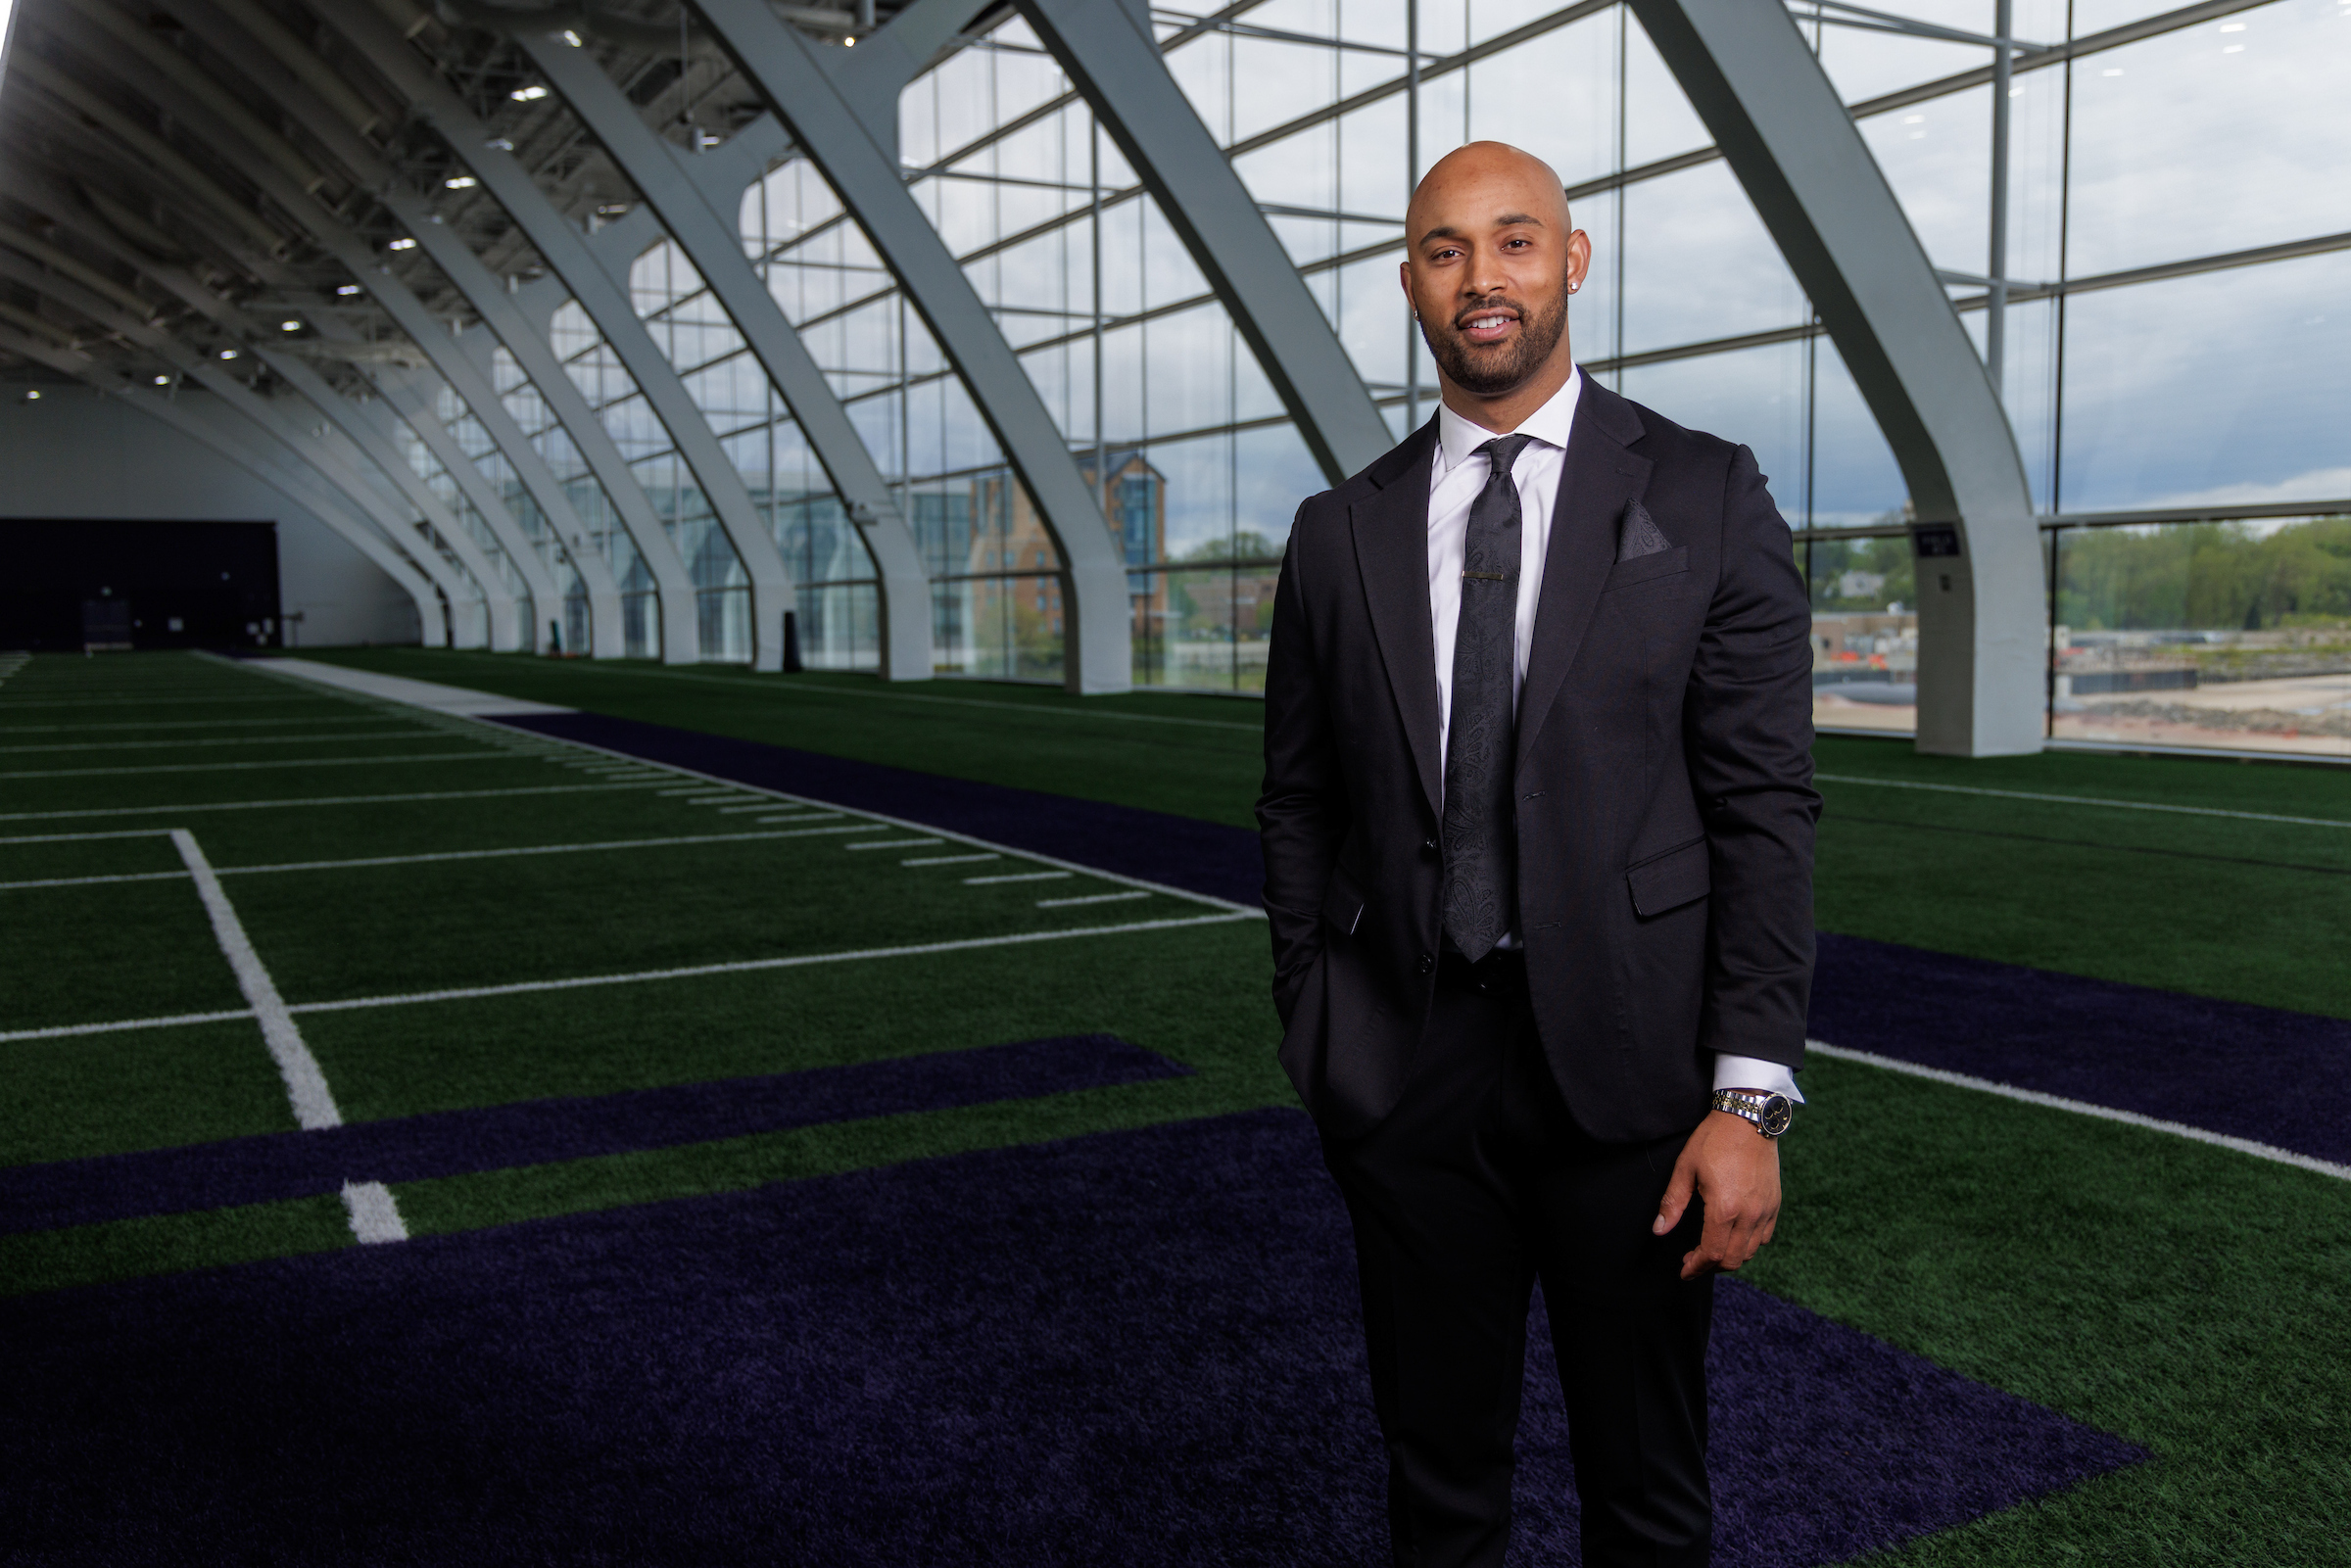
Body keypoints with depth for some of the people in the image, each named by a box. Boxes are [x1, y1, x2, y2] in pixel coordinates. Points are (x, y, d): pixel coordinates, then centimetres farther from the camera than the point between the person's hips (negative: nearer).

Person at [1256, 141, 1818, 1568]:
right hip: (1408, 1067, 2)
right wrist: (1314, 1035, 5)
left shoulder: (1706, 500, -2)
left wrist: (1750, 1097, -11)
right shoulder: (1342, 532, 7)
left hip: (1626, 1064, -2)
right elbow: (1299, 806, 10)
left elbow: (1764, 809, -6)